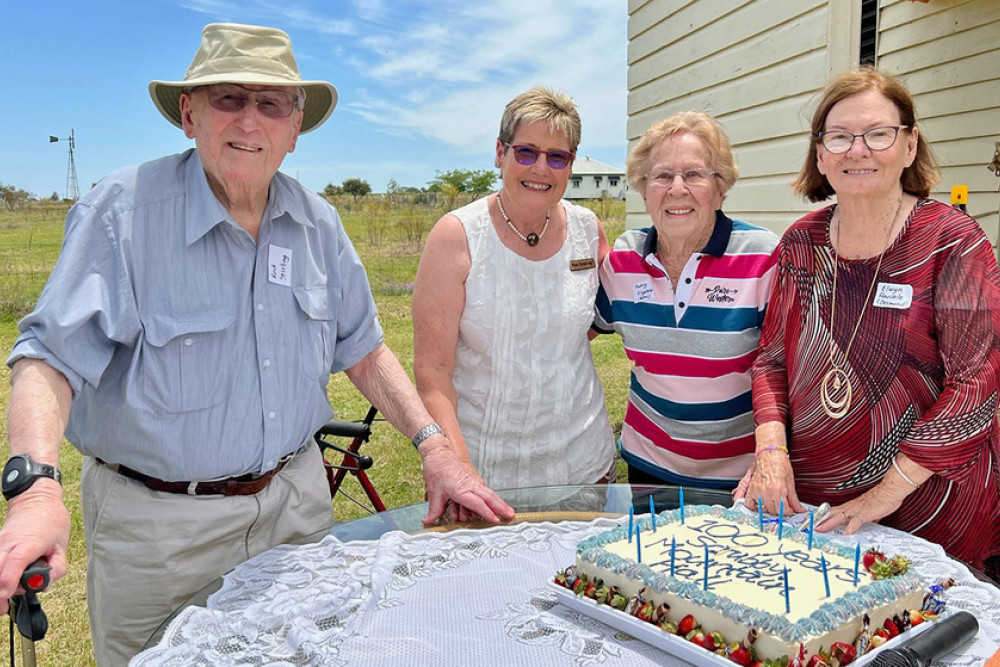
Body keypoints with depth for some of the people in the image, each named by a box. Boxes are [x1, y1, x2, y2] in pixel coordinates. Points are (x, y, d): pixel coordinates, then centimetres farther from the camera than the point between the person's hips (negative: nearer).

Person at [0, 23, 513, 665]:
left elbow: (363, 348, 8)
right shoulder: (123, 210, -15)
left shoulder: (318, 224, 1)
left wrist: (434, 445, -1)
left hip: (296, 499, 5)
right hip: (158, 527, -4)